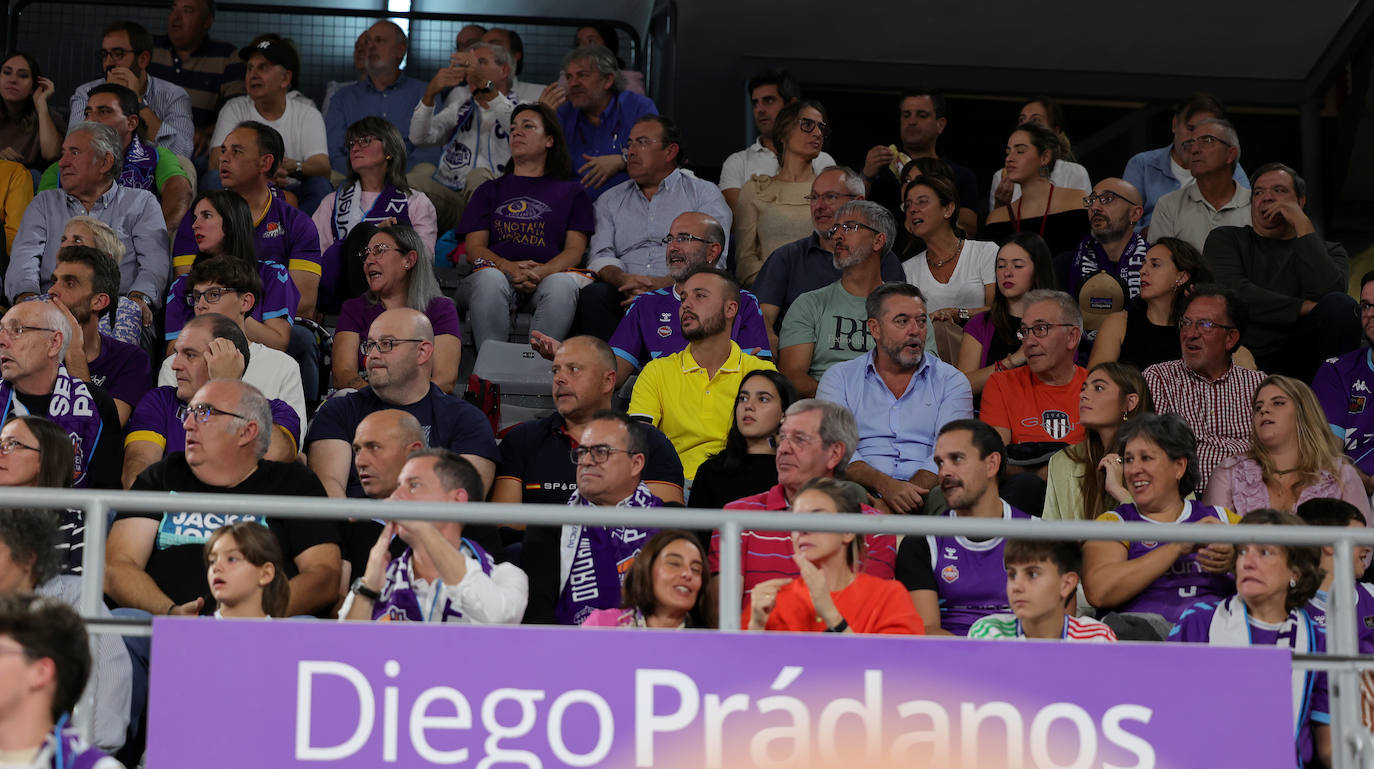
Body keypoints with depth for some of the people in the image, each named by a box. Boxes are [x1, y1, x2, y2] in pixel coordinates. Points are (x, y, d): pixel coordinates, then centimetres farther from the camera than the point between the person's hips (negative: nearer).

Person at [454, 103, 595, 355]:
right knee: (489, 279, -37)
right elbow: (474, 247, 14)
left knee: (563, 284, -37)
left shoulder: (571, 191, 26)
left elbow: (575, 249, 11)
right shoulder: (490, 190, 29)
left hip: (551, 273, -1)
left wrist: (540, 272, -13)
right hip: (497, 270, 1)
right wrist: (510, 268, -10)